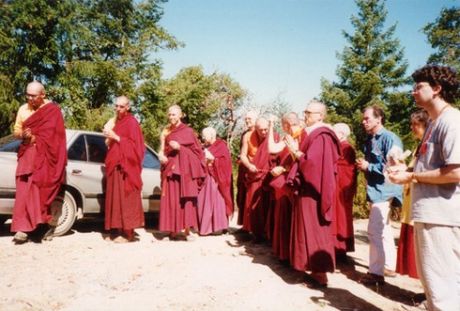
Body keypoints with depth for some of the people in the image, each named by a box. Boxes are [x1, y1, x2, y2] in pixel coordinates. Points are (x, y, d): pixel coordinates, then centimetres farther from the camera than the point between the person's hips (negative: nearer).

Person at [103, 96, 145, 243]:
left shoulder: (131, 122, -7)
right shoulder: (115, 122, 19)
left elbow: (135, 145, -14)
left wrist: (116, 138, -17)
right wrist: (109, 138, 8)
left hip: (125, 166, -8)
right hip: (115, 165, 8)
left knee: (125, 198, -8)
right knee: (116, 197, 7)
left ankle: (128, 233, -4)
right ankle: (119, 231, 13)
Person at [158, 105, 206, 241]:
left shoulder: (188, 131, 5)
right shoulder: (166, 132, 15)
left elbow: (196, 150, 2)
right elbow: (162, 150, 13)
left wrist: (180, 147, -10)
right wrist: (162, 156, -8)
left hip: (185, 168, -3)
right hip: (170, 168, 3)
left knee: (185, 198, -9)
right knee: (171, 199, -2)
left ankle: (187, 229, -7)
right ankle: (172, 230, 2)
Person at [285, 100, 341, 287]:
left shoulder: (320, 136, -16)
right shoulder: (313, 134, 15)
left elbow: (312, 162, -24)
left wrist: (295, 151, -13)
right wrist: (297, 152, 3)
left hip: (314, 191, -10)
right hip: (309, 189, 10)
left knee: (315, 231, -4)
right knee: (312, 231, 13)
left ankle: (321, 275, 4)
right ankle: (318, 271, 21)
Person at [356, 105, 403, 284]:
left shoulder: (390, 138, -15)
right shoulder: (370, 140, 12)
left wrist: (368, 166, -19)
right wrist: (362, 166, 4)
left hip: (384, 190, -10)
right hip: (375, 189, 10)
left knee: (375, 231, -10)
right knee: (384, 231, 16)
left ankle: (376, 272, 0)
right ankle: (389, 267, 27)